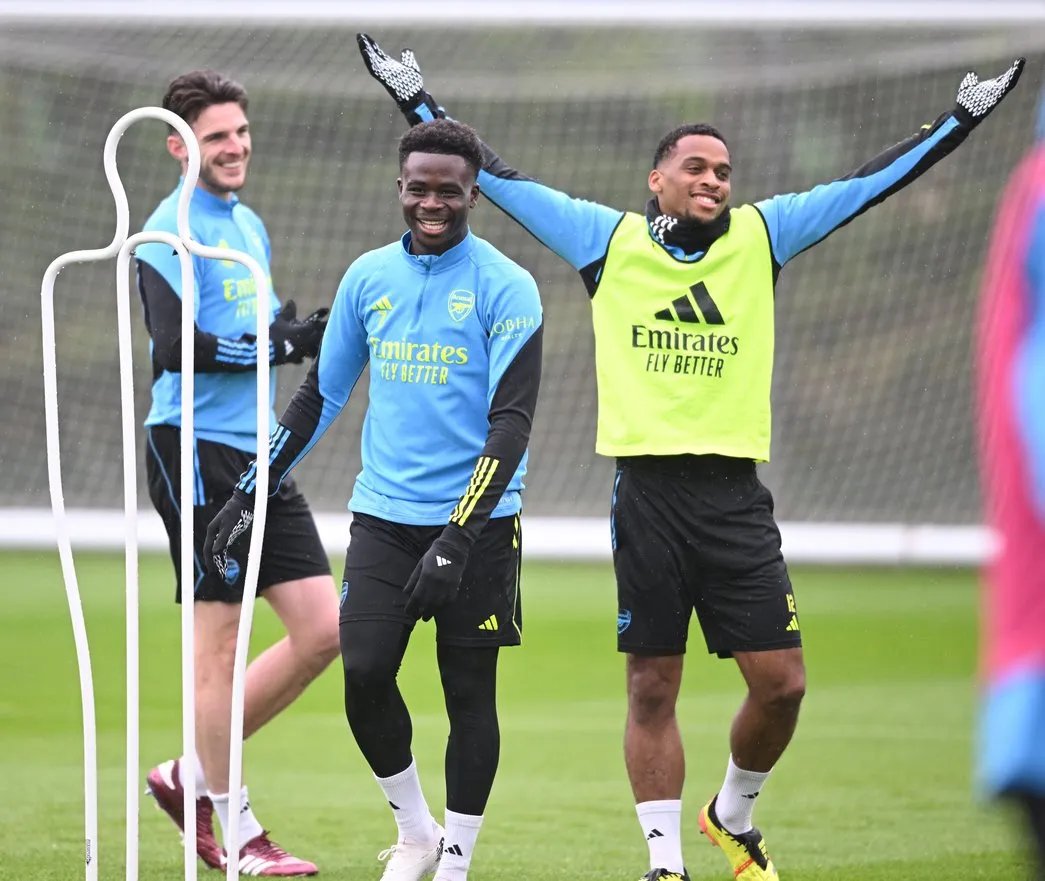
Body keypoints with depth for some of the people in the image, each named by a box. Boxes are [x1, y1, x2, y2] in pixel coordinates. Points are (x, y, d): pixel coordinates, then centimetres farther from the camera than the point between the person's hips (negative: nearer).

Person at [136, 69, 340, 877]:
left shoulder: (250, 227, 17)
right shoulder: (172, 230, -10)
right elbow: (176, 347, -21)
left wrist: (307, 336, 2)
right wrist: (278, 346, -16)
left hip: (257, 458, 9)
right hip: (196, 452, -9)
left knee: (323, 631, 4)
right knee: (219, 642, -3)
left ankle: (193, 776, 16)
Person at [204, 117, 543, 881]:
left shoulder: (505, 288, -8)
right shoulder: (369, 277, 7)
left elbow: (513, 419, -13)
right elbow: (321, 395, 16)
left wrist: (458, 539, -22)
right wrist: (252, 493, 12)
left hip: (477, 522, -4)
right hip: (384, 516, 4)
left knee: (469, 691, 1)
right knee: (364, 673, -8)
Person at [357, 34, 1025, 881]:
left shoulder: (760, 237, 9)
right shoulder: (609, 239, 6)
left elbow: (869, 182, 12)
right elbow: (494, 176, 9)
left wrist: (964, 118, 11)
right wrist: (418, 102, 8)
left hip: (735, 494, 2)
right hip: (648, 490, -2)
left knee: (782, 682, -2)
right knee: (652, 688, 2)